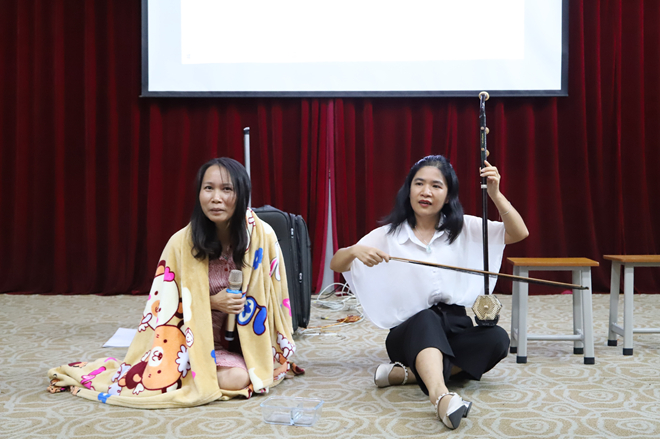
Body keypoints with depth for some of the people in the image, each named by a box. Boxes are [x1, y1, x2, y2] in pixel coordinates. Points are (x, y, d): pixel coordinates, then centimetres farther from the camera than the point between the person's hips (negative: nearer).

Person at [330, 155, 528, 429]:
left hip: (456, 329, 2)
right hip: (410, 333, -2)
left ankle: (403, 374, -29)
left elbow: (519, 234, -1)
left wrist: (495, 194, -15)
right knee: (427, 319, -36)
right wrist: (354, 251, -26)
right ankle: (442, 397, -61)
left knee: (497, 339, -29)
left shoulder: (465, 229, 8)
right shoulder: (388, 235, 3)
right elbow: (335, 265, -3)